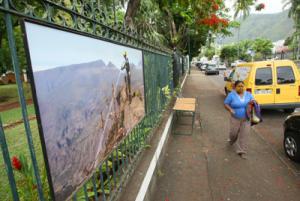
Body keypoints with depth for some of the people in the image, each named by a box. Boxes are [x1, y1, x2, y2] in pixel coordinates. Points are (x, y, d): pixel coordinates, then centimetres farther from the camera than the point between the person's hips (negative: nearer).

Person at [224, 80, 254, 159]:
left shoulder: (248, 94, 3)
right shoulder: (231, 95, -8)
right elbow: (225, 104, -5)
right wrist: (230, 109, -24)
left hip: (246, 119, 2)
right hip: (235, 118, -2)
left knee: (244, 134, 1)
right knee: (234, 133, 8)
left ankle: (241, 151, 13)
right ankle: (232, 140, 45)